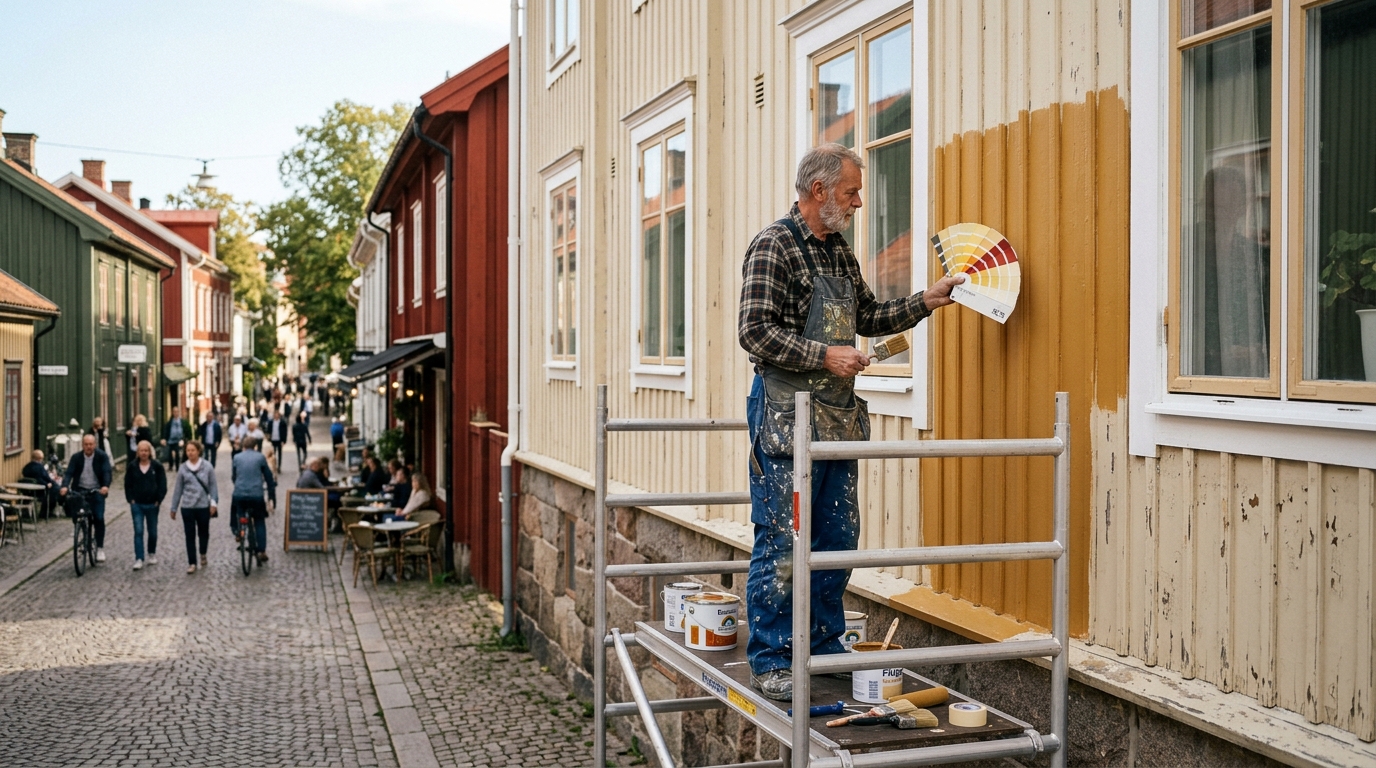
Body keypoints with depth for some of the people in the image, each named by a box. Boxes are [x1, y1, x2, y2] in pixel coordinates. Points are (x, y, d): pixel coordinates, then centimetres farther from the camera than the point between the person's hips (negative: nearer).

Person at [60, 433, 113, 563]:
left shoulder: (102, 456, -6)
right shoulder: (76, 458, -1)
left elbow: (107, 472, -17)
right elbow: (69, 473, -10)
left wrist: (106, 486, -36)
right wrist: (64, 486, -30)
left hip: (97, 491, -3)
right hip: (80, 489, 3)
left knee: (99, 518, -12)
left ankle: (100, 548, 1)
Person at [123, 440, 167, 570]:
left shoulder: (157, 466, -3)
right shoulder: (132, 466, 1)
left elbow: (162, 485, -1)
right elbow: (128, 485, 7)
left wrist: (158, 500, -6)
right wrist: (131, 499, -2)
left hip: (152, 504, 0)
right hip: (137, 504, 0)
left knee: (152, 531, 12)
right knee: (138, 531, -7)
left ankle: (152, 554, 32)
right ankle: (139, 559, -8)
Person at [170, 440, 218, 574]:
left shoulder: (207, 467, -3)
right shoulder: (183, 468, 2)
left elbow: (213, 485, 0)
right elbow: (178, 489, 7)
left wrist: (214, 502, -9)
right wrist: (174, 508, 9)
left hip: (203, 506, -1)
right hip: (187, 507, 1)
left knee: (203, 532, 12)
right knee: (190, 535, 4)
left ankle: (203, 555, 37)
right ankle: (191, 563, 12)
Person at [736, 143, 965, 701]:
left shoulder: (841, 253, 16)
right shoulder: (774, 246, -9)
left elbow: (869, 318, 25)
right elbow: (755, 332, -16)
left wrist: (925, 302, 16)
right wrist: (825, 355, -20)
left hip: (838, 418, 8)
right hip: (787, 418, -8)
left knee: (837, 538, 13)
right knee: (781, 543, -3)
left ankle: (824, 645, 25)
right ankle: (770, 661, 6)